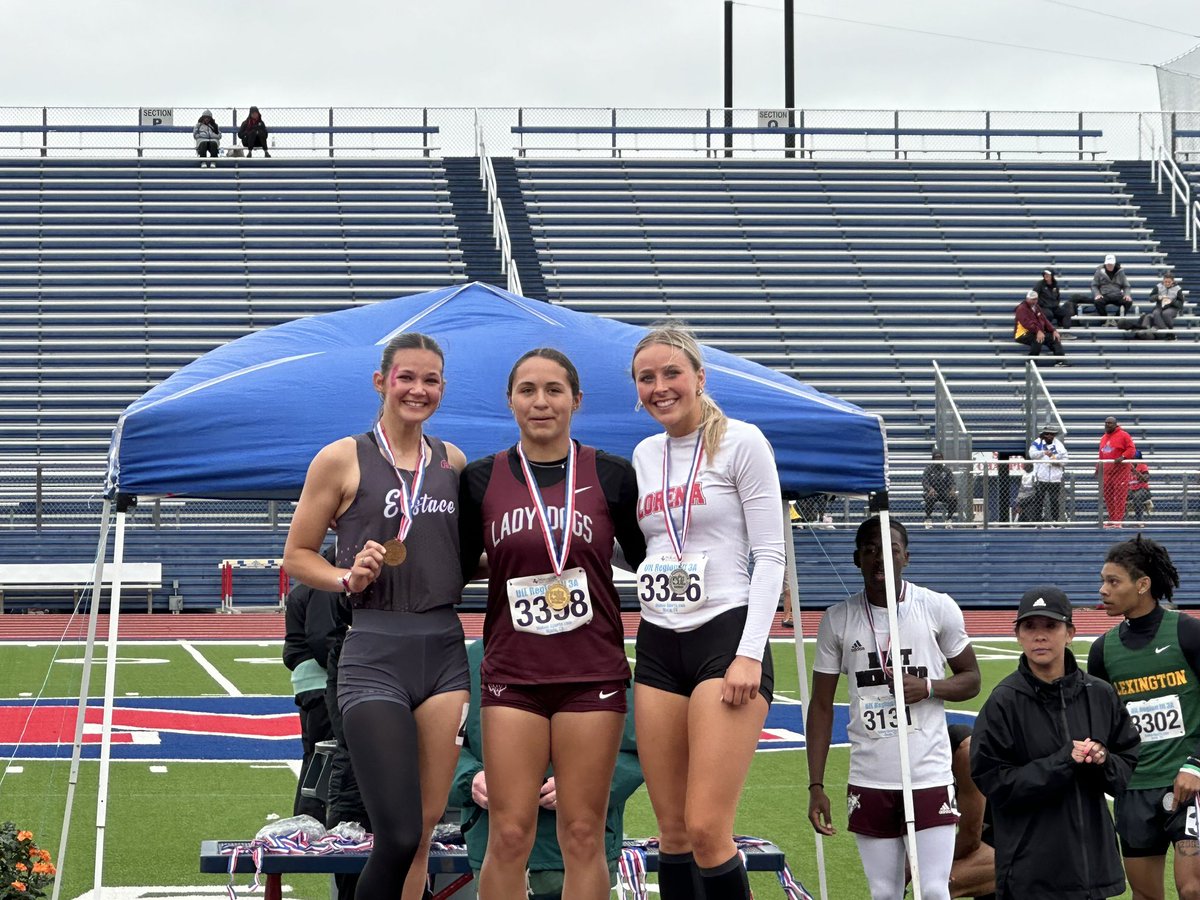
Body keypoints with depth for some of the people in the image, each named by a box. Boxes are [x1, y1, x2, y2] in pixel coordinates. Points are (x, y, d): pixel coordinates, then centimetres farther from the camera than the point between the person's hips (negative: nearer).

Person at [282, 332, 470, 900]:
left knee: (426, 827, 6)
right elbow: (297, 556, 4)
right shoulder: (342, 459, -1)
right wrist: (348, 578, -14)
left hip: (444, 650, 5)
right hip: (375, 656, -5)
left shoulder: (453, 462, 13)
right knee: (399, 836, -12)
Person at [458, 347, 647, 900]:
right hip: (512, 674, 0)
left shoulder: (612, 476, 4)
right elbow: (455, 571, 14)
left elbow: (650, 567, 10)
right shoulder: (481, 480, 6)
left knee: (583, 837, 1)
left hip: (593, 673, 0)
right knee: (509, 837, -3)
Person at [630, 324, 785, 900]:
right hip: (658, 646, 6)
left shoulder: (741, 442, -4)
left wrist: (750, 654, -15)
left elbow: (770, 555, -7)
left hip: (725, 635, -6)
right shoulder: (645, 455, 14)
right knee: (673, 831, 5)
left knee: (707, 830, -14)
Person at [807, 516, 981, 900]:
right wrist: (816, 785, 0)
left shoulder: (939, 609, -1)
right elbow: (821, 706, 6)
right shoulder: (838, 619, 3)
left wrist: (928, 687, -14)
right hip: (869, 782, 2)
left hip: (930, 777, -2)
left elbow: (971, 679, 8)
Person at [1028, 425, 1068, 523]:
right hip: (1041, 479, -2)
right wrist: (1044, 452, -31)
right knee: (1038, 501, 0)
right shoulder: (1037, 443, 1)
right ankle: (1037, 521, 6)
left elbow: (1065, 458, 10)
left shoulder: (1058, 444, 10)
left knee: (1055, 501, 5)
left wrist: (1058, 462, -11)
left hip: (1055, 479, 2)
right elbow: (1032, 454, -16)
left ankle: (1056, 521, 13)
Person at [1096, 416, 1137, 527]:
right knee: (1108, 496, 6)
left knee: (1119, 496, -9)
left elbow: (1131, 449, -10)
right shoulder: (1104, 437, 20)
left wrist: (1122, 457, -23)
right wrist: (1098, 468, 20)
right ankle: (1112, 519, 14)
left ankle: (1118, 520, -9)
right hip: (1106, 471, 7)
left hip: (1120, 470, -7)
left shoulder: (1123, 435, -3)